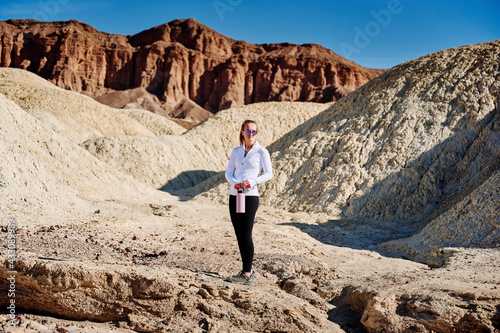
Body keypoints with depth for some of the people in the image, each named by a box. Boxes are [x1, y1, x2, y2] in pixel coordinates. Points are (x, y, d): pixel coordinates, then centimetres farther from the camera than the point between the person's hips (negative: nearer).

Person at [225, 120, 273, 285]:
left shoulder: (261, 152, 0)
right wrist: (234, 182, -11)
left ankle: (247, 274, -2)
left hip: (250, 196, -5)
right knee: (239, 234, 7)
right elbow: (228, 172, 11)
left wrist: (252, 181, -18)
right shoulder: (236, 151, 14)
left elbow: (269, 173, -3)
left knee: (246, 235, -7)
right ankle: (247, 270, 16)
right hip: (234, 195, 5)